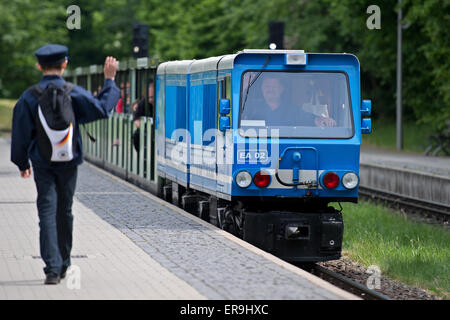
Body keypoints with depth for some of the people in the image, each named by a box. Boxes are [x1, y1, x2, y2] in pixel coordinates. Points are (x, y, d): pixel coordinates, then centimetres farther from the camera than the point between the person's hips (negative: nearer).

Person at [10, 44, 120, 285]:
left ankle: (52, 267, -16)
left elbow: (21, 134, -1)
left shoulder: (29, 97, -6)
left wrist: (22, 163, 11)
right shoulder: (73, 93, -7)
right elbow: (102, 109, -1)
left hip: (42, 163, -1)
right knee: (64, 212, 15)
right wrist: (109, 80, 8)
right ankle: (63, 265, 27)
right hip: (68, 162, 1)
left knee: (47, 213, -3)